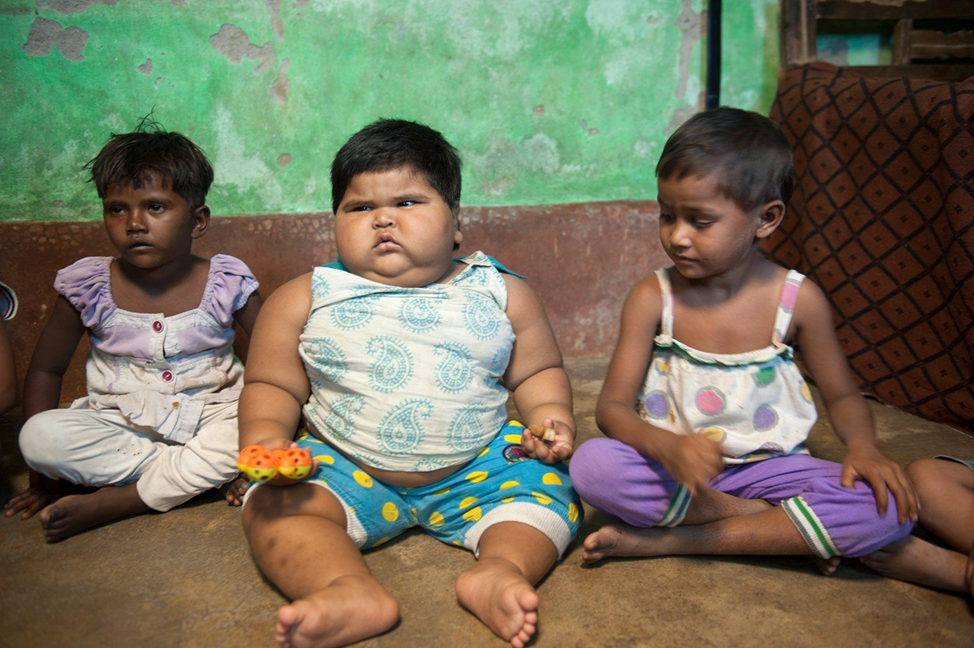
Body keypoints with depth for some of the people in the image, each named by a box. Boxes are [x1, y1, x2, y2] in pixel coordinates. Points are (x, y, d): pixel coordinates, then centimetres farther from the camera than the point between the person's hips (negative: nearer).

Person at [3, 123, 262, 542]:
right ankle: (205, 474, -19)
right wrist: (44, 472, 2)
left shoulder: (227, 283, -8)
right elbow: (46, 370, 6)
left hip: (211, 419, 0)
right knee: (39, 435, -25)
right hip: (118, 425, 1)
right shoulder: (87, 286, -4)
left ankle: (106, 503, -22)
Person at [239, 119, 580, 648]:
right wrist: (265, 436, -14)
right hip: (347, 466, 0)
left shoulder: (501, 293, 2)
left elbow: (537, 371, 10)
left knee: (549, 486, -17)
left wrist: (551, 420, -9)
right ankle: (351, 592, -40)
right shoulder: (305, 299, 1)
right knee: (272, 505, -22)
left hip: (476, 468, 1)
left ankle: (501, 569, -36)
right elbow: (272, 385, 5)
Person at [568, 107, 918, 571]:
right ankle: (788, 528, -15)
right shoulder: (653, 299, -8)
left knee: (890, 507, -23)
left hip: (767, 466, 1)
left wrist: (862, 447, -14)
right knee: (592, 464, -30)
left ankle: (664, 541, -21)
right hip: (671, 466, 0)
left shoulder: (798, 300, -5)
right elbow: (612, 406, -10)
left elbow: (842, 396, 9)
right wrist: (667, 446, -32)